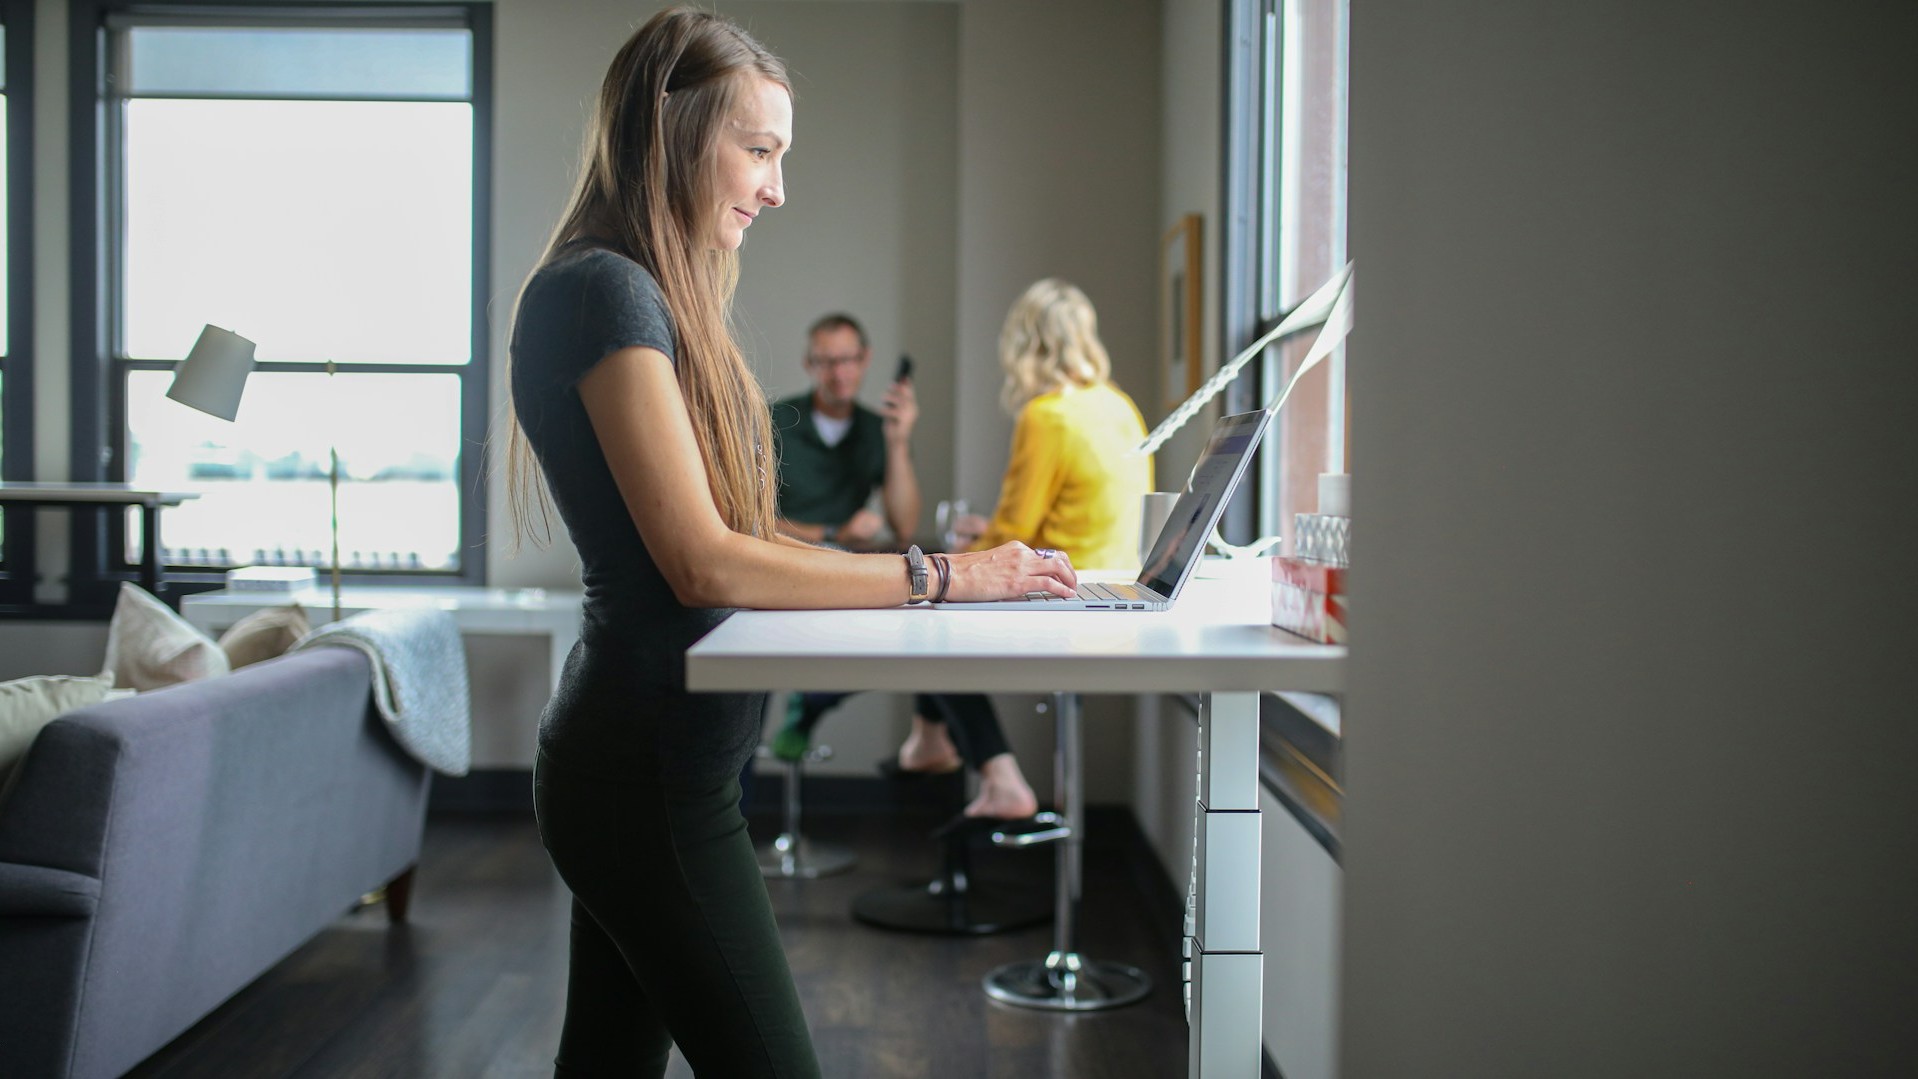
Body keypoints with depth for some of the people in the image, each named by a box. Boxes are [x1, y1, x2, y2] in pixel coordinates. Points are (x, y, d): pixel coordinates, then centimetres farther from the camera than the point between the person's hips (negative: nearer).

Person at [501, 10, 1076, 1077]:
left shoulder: (644, 294, 15)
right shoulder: (606, 291, -15)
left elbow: (735, 533, 14)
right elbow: (704, 564, -21)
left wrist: (910, 563, 5)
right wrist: (933, 577, -16)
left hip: (631, 758, 10)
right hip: (649, 775, -10)